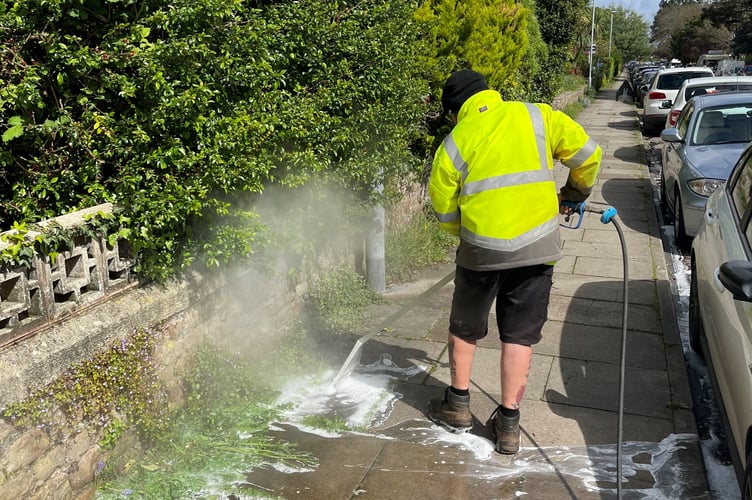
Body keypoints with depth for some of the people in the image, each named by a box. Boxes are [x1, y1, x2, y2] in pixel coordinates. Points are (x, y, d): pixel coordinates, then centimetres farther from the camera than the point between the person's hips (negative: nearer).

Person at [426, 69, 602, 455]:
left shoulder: (455, 141, 3)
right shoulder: (536, 116, 4)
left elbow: (444, 209, 5)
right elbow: (587, 154, 4)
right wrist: (575, 193, 21)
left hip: (481, 249, -1)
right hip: (536, 246, 1)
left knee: (465, 329, 20)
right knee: (519, 336, 11)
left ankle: (458, 405, 33)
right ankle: (508, 425, 18)